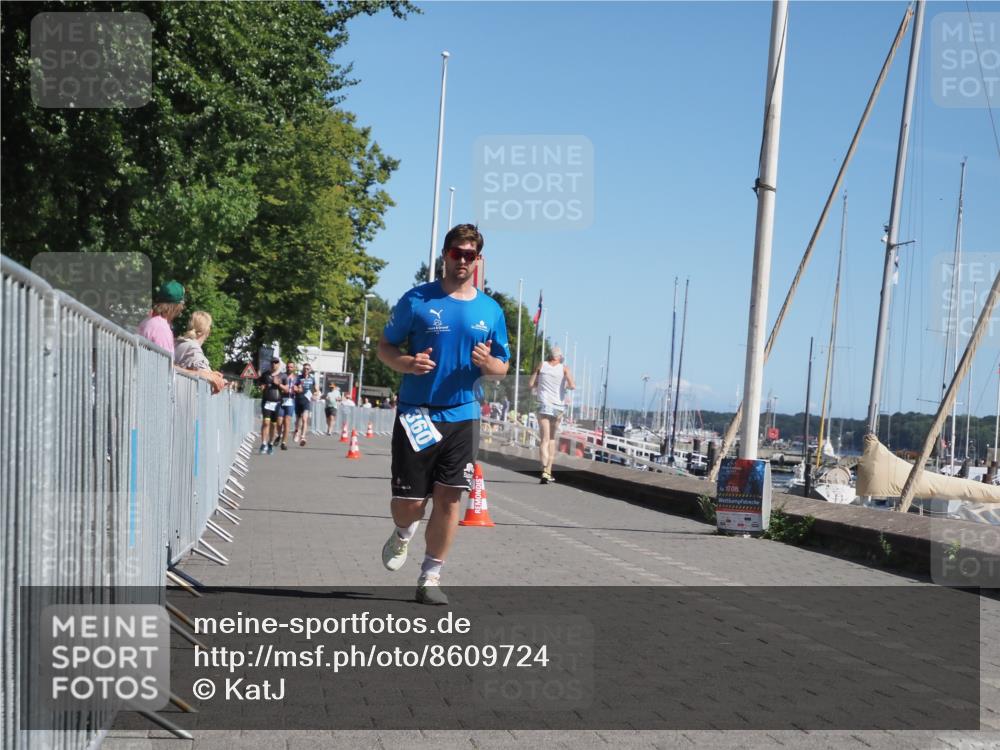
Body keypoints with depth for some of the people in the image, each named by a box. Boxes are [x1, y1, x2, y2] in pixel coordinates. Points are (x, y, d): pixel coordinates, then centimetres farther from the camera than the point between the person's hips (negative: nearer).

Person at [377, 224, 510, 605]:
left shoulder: (491, 310, 8)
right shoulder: (417, 300, -1)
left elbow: (502, 367, 14)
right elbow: (385, 347, 5)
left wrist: (488, 363, -10)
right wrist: (407, 363, -17)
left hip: (463, 417, 2)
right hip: (416, 414, -2)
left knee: (448, 500, 0)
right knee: (409, 502, -2)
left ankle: (430, 577, 14)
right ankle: (402, 535, 35)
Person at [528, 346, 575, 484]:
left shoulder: (541, 365, 3)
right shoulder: (564, 368, 1)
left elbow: (530, 384, 2)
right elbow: (572, 386, -10)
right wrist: (566, 386, 11)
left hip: (544, 405, -1)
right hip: (558, 407, 1)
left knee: (544, 439, -9)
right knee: (552, 438, 19)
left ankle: (544, 470, -30)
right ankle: (549, 472, 21)